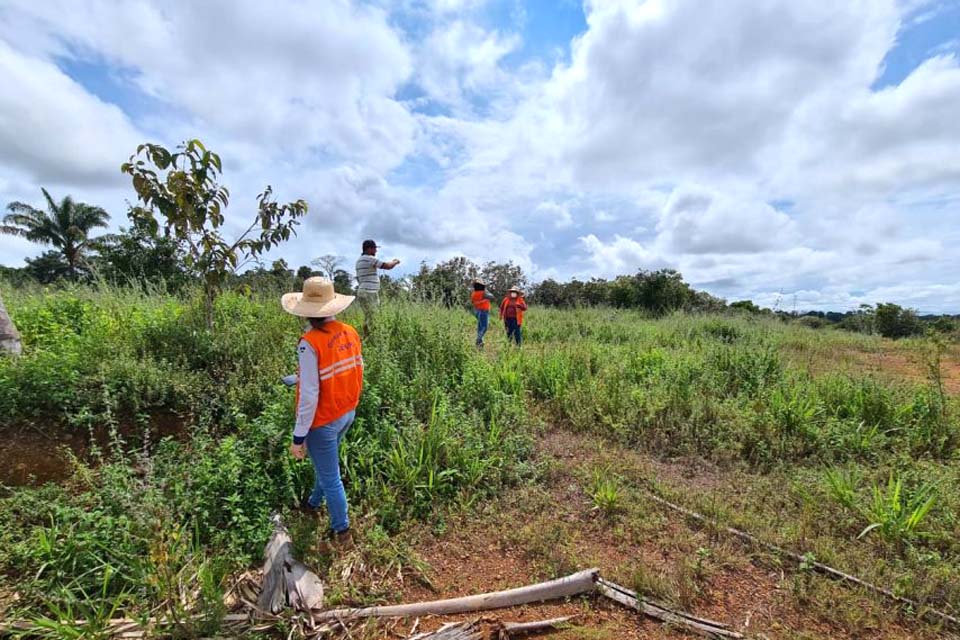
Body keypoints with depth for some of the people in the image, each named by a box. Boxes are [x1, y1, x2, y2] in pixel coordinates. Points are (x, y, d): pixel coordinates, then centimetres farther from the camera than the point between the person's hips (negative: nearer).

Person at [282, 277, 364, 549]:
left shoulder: (309, 343, -26)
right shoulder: (350, 333, -7)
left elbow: (309, 395, -24)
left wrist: (298, 437, -13)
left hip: (323, 422, -7)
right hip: (347, 414, 7)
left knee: (331, 478, 14)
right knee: (325, 463, 31)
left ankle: (342, 532, 33)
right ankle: (313, 503, 56)